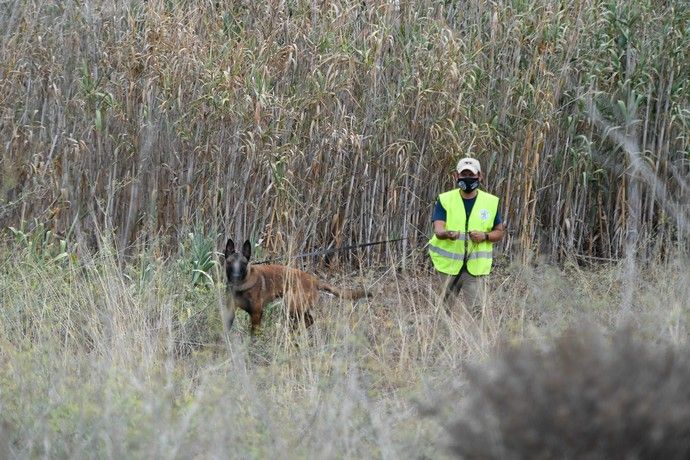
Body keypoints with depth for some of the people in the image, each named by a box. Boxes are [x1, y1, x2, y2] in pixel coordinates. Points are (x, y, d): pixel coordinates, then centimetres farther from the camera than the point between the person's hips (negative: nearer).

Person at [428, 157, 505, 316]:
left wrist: (485, 236, -11)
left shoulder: (491, 202, 5)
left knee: (475, 310, -11)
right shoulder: (445, 200, 1)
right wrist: (448, 234, -35)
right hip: (448, 263, 0)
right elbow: (438, 229, -11)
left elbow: (499, 233, 11)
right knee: (445, 309, 6)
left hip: (476, 266, 0)